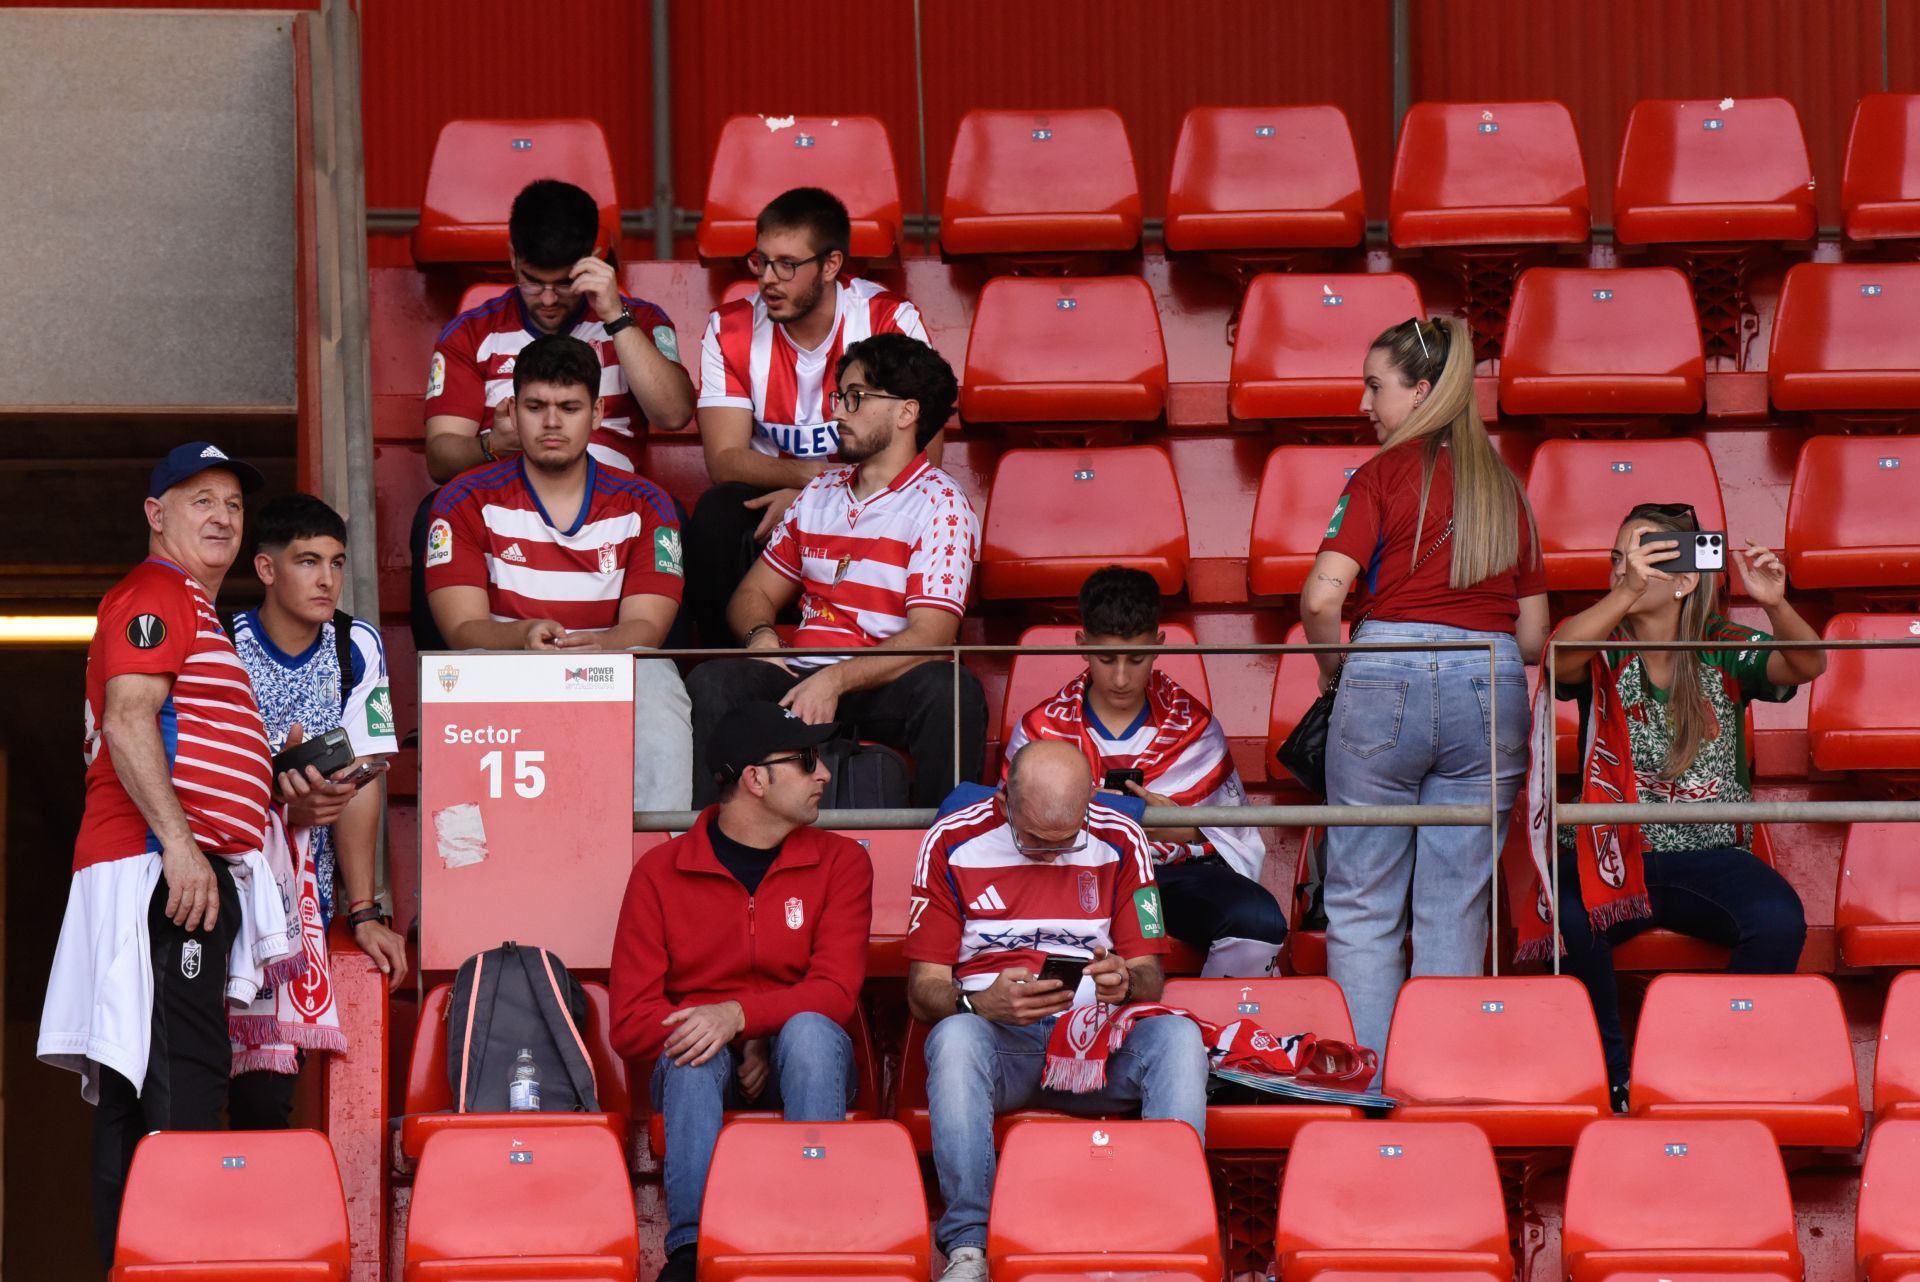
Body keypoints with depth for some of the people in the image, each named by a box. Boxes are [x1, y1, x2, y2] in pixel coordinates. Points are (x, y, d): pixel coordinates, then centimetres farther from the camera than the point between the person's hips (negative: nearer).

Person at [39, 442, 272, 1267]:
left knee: (130, 1092, 8)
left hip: (188, 872, 11)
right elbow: (129, 721, -17)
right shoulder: (157, 594, -4)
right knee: (178, 1083, -18)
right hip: (157, 864, -11)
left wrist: (283, 778, 23)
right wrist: (178, 843, -25)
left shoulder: (193, 611, 28)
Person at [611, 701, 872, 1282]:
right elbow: (631, 1021, -6)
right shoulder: (659, 873, 0)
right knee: (692, 1045, -34)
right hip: (701, 1073, 0)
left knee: (808, 1028, -32)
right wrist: (739, 1051, -19)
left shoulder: (840, 863, 2)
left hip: (803, 1061, 0)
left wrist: (739, 1015, -29)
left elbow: (836, 991, -12)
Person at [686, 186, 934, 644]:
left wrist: (806, 496, -23)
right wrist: (814, 475, -29)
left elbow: (921, 460, -14)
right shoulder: (730, 331, -4)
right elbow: (724, 460, -10)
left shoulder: (890, 322, -10)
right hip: (769, 497, 2)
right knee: (716, 516, -31)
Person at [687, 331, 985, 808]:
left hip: (887, 688, -4)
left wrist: (836, 680, -26)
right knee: (712, 682, -26)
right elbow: (755, 593, 25)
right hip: (803, 677, 4)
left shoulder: (940, 505, -1)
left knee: (949, 691, -38)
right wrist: (761, 635, -1)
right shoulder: (819, 494, 19)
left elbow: (928, 638, -12)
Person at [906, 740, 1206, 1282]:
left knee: (1179, 1037, -29)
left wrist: (1125, 982, -18)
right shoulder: (953, 843, 1)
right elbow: (923, 990, 0)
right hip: (996, 1037, -2)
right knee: (954, 1038, -37)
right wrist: (980, 1004, -24)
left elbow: (1149, 978, 9)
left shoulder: (1120, 841, 7)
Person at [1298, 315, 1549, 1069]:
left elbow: (1322, 597, -12)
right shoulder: (1505, 486, 13)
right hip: (1492, 688, 4)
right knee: (1457, 906, 7)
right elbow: (1534, 634, 13)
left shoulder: (1385, 472, -1)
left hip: (1389, 675, -4)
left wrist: (1334, 664, 6)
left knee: (1362, 901, 4)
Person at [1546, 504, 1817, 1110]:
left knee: (1779, 921, -31)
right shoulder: (1604, 652, 4)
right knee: (1569, 920, -34)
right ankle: (1608, 1077, -13)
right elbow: (1559, 658, -19)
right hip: (1611, 852, 0)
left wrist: (1776, 606, -32)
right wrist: (1626, 594, -34)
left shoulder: (1724, 651, 5)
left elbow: (1808, 666, -11)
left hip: (1709, 855, 1)